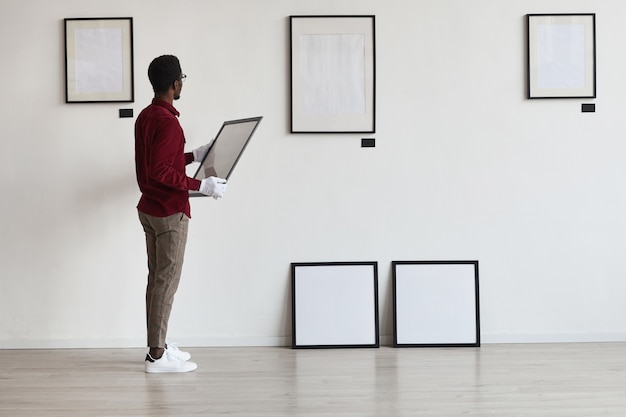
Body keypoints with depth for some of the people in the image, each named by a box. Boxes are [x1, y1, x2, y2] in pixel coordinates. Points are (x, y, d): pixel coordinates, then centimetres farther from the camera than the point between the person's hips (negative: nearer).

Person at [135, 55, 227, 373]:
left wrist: (195, 156, 23)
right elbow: (162, 172, -25)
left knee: (156, 278, 14)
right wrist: (201, 186, -20)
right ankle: (158, 356, 0)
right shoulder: (168, 122, -20)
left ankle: (157, 345, 22)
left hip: (149, 209, 10)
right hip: (170, 212, -10)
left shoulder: (145, 117, 10)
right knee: (167, 281, -4)